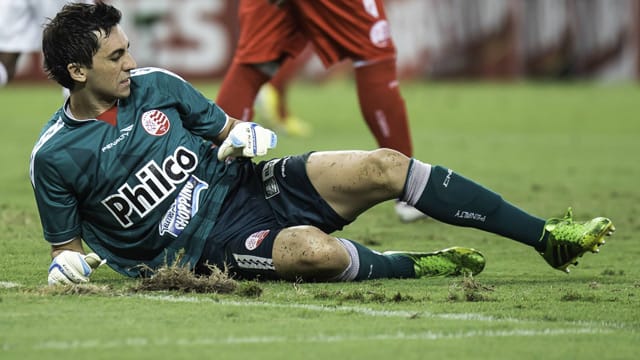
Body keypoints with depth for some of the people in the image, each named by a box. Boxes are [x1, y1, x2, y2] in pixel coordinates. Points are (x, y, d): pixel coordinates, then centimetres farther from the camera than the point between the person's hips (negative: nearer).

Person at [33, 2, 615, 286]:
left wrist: (248, 136, -8)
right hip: (209, 246, -5)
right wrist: (65, 265, -19)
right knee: (314, 250, -38)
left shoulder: (154, 85, 5)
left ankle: (549, 237, -10)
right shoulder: (54, 157, -7)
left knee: (384, 166, -15)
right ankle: (419, 268, -8)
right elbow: (67, 247, 4)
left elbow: (229, 132, 16)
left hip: (243, 184, 6)